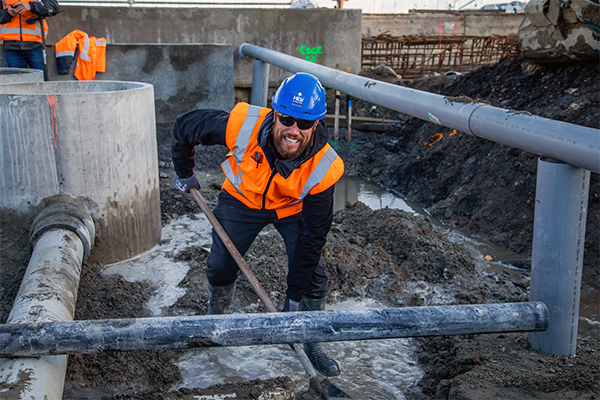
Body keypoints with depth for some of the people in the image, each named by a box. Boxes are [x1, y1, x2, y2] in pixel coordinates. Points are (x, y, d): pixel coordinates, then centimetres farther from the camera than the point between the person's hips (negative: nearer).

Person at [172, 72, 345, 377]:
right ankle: (216, 315, 35)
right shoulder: (243, 125, -37)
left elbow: (312, 235, -26)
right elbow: (184, 126, -18)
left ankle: (310, 343, 18)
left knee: (313, 275, -6)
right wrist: (184, 172, -2)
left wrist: (295, 294, -23)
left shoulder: (323, 168, -35)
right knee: (220, 265, 2)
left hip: (294, 209, 0)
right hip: (242, 198, 1)